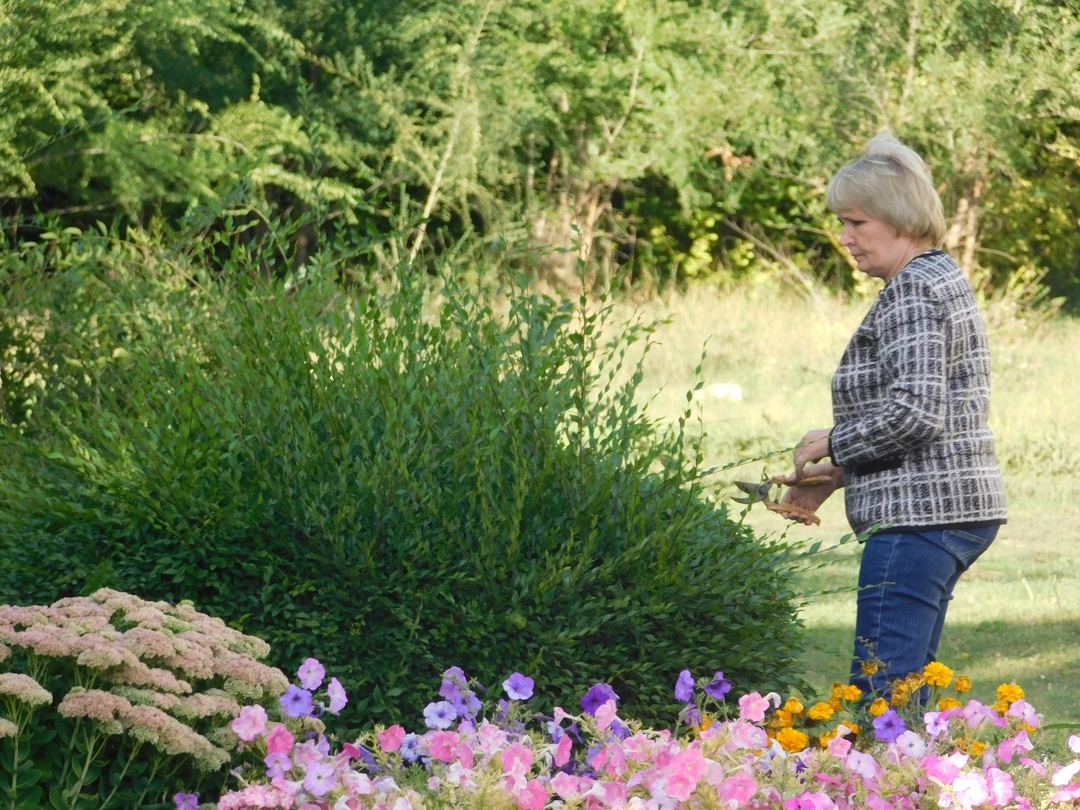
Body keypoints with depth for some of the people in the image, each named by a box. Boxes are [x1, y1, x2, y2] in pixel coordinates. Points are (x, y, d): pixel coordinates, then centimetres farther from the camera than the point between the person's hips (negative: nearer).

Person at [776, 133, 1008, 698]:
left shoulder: (912, 291, -13)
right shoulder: (942, 278, 19)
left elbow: (914, 412, -23)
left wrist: (833, 444, -7)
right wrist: (834, 478, 18)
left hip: (920, 514, -11)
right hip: (962, 506, 11)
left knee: (878, 690, -13)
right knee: (903, 688, 11)